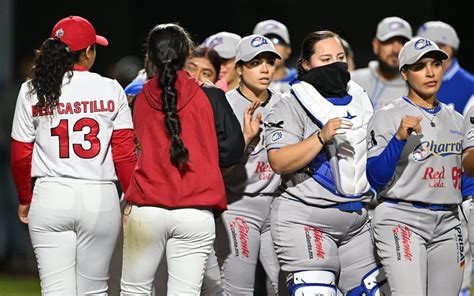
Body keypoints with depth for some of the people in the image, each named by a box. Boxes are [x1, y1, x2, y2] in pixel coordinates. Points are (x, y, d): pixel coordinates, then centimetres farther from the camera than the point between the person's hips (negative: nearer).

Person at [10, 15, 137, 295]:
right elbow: (125, 154, -2)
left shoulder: (32, 91, 2)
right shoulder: (110, 90, 0)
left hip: (50, 198, 0)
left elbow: (20, 156, 6)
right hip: (101, 198, 0)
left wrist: (25, 199, 21)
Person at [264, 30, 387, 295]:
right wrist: (321, 137, -25)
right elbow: (280, 163, -17)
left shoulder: (363, 101, 15)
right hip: (307, 220, -6)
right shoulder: (291, 106, -4)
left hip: (360, 220, 6)